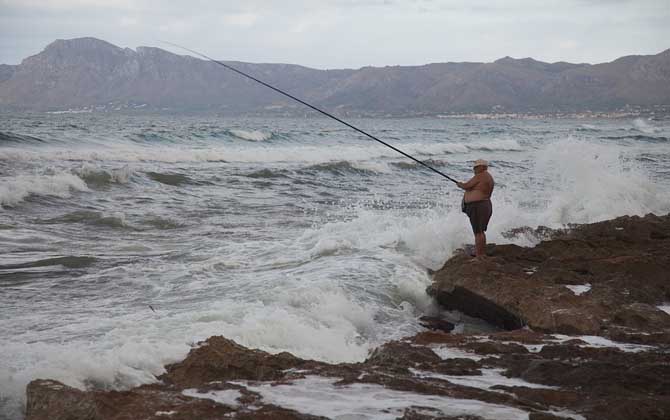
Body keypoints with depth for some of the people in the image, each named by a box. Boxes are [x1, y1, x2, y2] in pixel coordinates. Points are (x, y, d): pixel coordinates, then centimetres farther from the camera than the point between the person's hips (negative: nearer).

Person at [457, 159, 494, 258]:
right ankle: (483, 253, 23)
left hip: (478, 207, -11)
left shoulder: (479, 176, -14)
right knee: (480, 231, 18)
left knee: (478, 232, -10)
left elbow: (466, 186, -11)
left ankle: (479, 255, -10)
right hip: (485, 205, 11)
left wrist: (460, 184, 9)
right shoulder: (489, 177, 17)